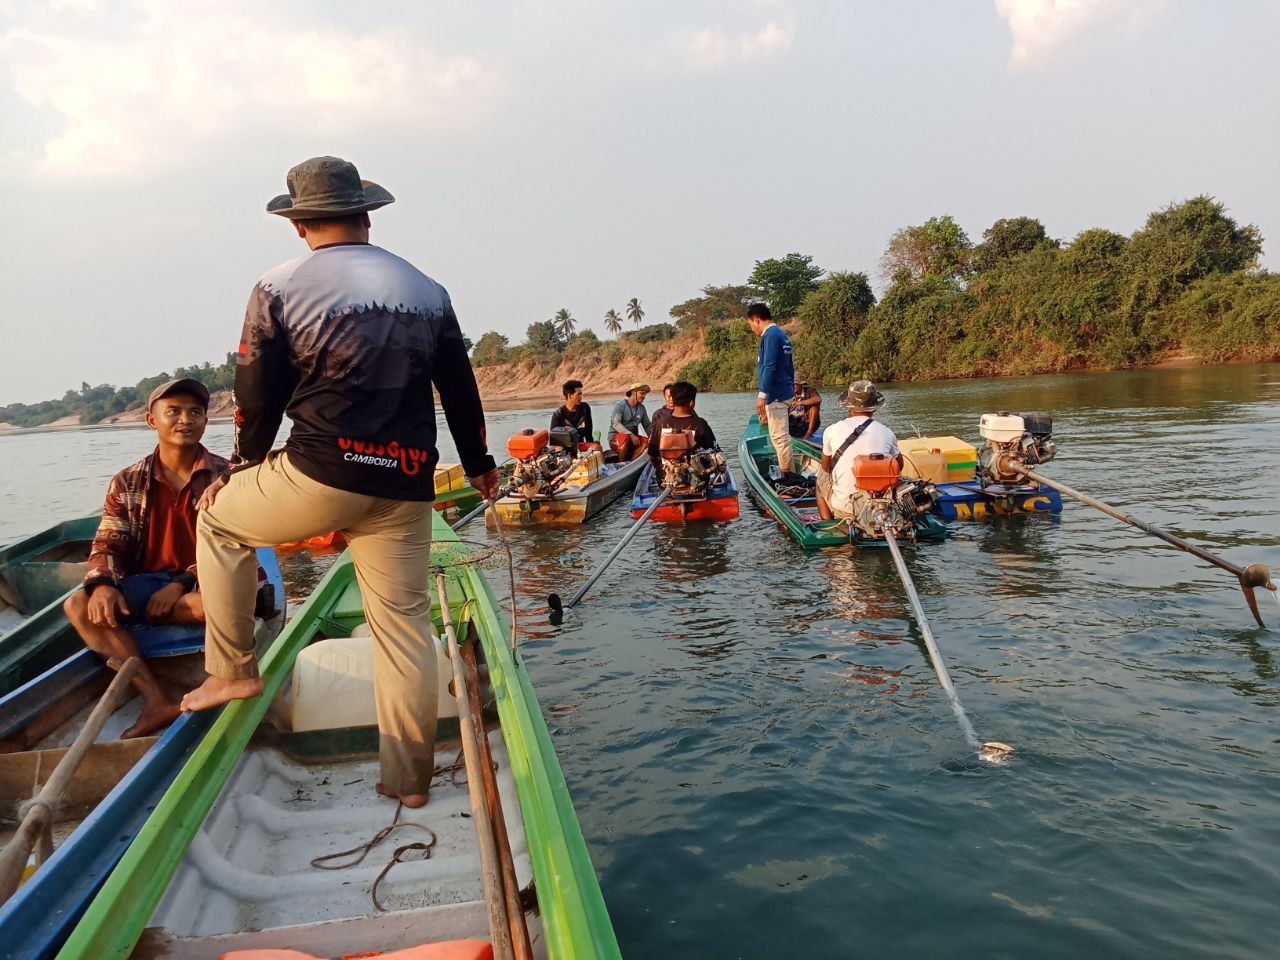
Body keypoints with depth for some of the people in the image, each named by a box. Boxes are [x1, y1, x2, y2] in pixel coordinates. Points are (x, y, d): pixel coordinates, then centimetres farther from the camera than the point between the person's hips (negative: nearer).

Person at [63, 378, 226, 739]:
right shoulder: (127, 483, 7)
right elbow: (106, 545, 2)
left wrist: (182, 584, -20)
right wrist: (103, 585, -21)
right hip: (148, 582, 4)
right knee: (78, 606, -23)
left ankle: (136, 615, -17)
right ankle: (157, 699, -29)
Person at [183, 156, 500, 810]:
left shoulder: (278, 289, 1)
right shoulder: (429, 291, 12)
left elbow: (258, 396, 3)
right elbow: (460, 390, 17)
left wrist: (245, 465, 21)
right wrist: (479, 465, 29)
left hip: (320, 476, -3)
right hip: (404, 488, 4)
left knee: (218, 517, 24)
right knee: (404, 621, 10)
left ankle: (233, 670, 25)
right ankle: (409, 781, 18)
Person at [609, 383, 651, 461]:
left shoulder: (642, 408, 11)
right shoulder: (620, 405, -8)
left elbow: (647, 426, 16)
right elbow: (616, 424, -20)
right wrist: (631, 435, -30)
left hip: (632, 437, 5)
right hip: (616, 435, -5)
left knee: (645, 440, -24)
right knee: (625, 437, -37)